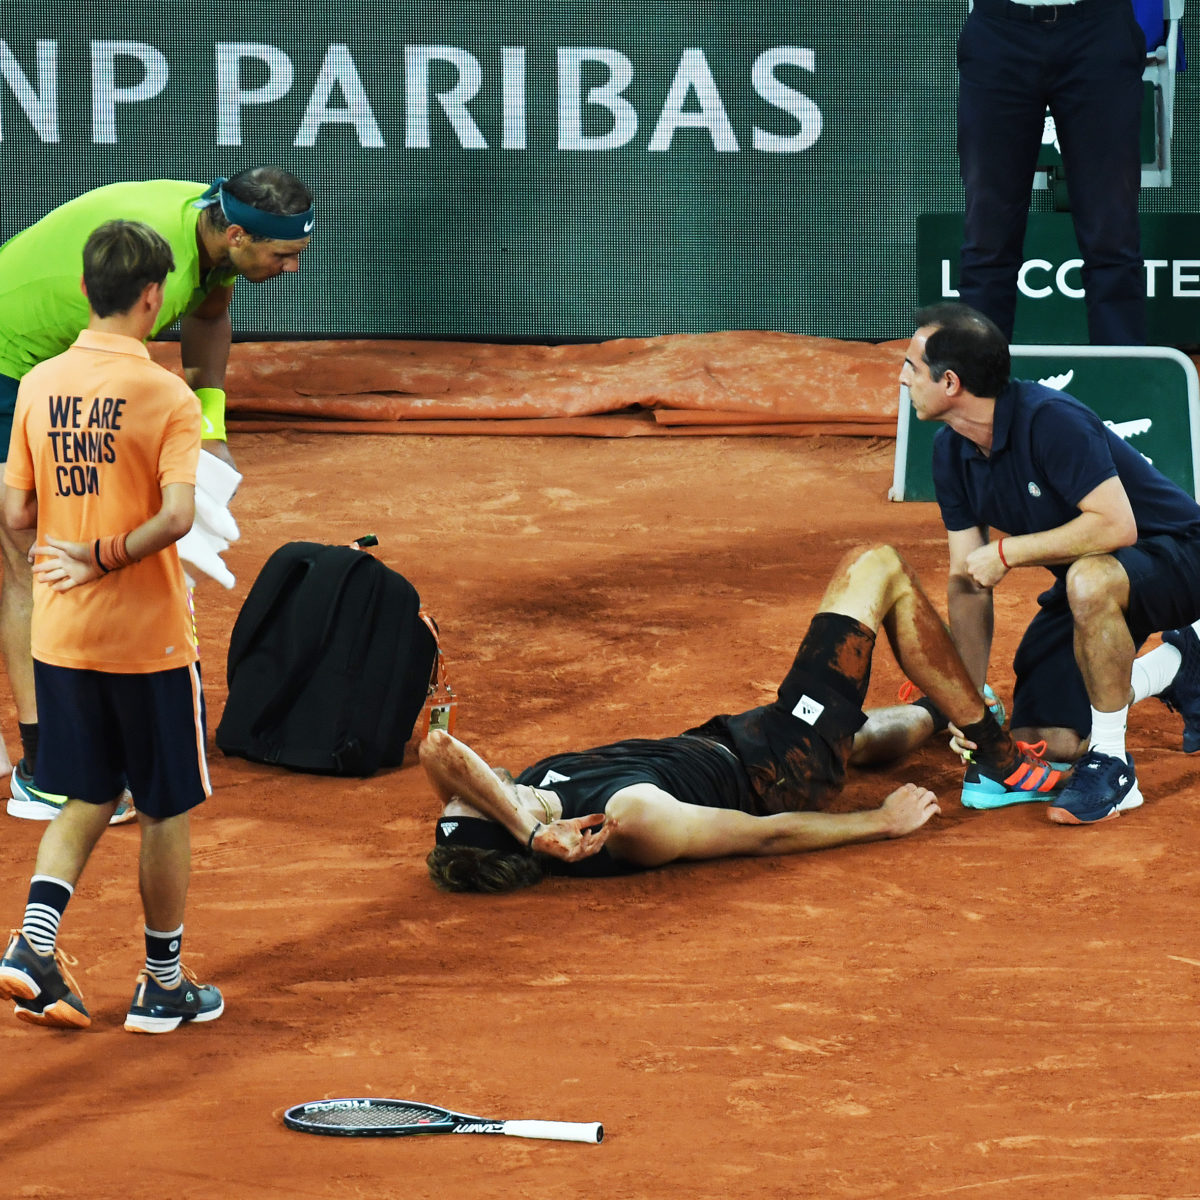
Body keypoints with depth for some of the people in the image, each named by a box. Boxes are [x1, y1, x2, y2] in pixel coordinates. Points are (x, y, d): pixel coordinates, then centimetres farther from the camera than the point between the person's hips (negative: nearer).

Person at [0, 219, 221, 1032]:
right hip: (147, 637, -5)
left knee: (89, 800, 18)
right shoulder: (165, 396, -14)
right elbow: (177, 513, -25)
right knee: (167, 811, 10)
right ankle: (163, 986, 19)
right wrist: (107, 557, -13)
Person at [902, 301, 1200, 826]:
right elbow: (967, 581, -1)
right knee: (1042, 742, 0)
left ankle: (1112, 764, -25)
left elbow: (1116, 525, -37)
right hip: (1083, 575, 8)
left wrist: (1007, 553, -31)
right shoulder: (951, 452, -4)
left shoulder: (1050, 420, -30)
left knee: (1088, 580, -43)